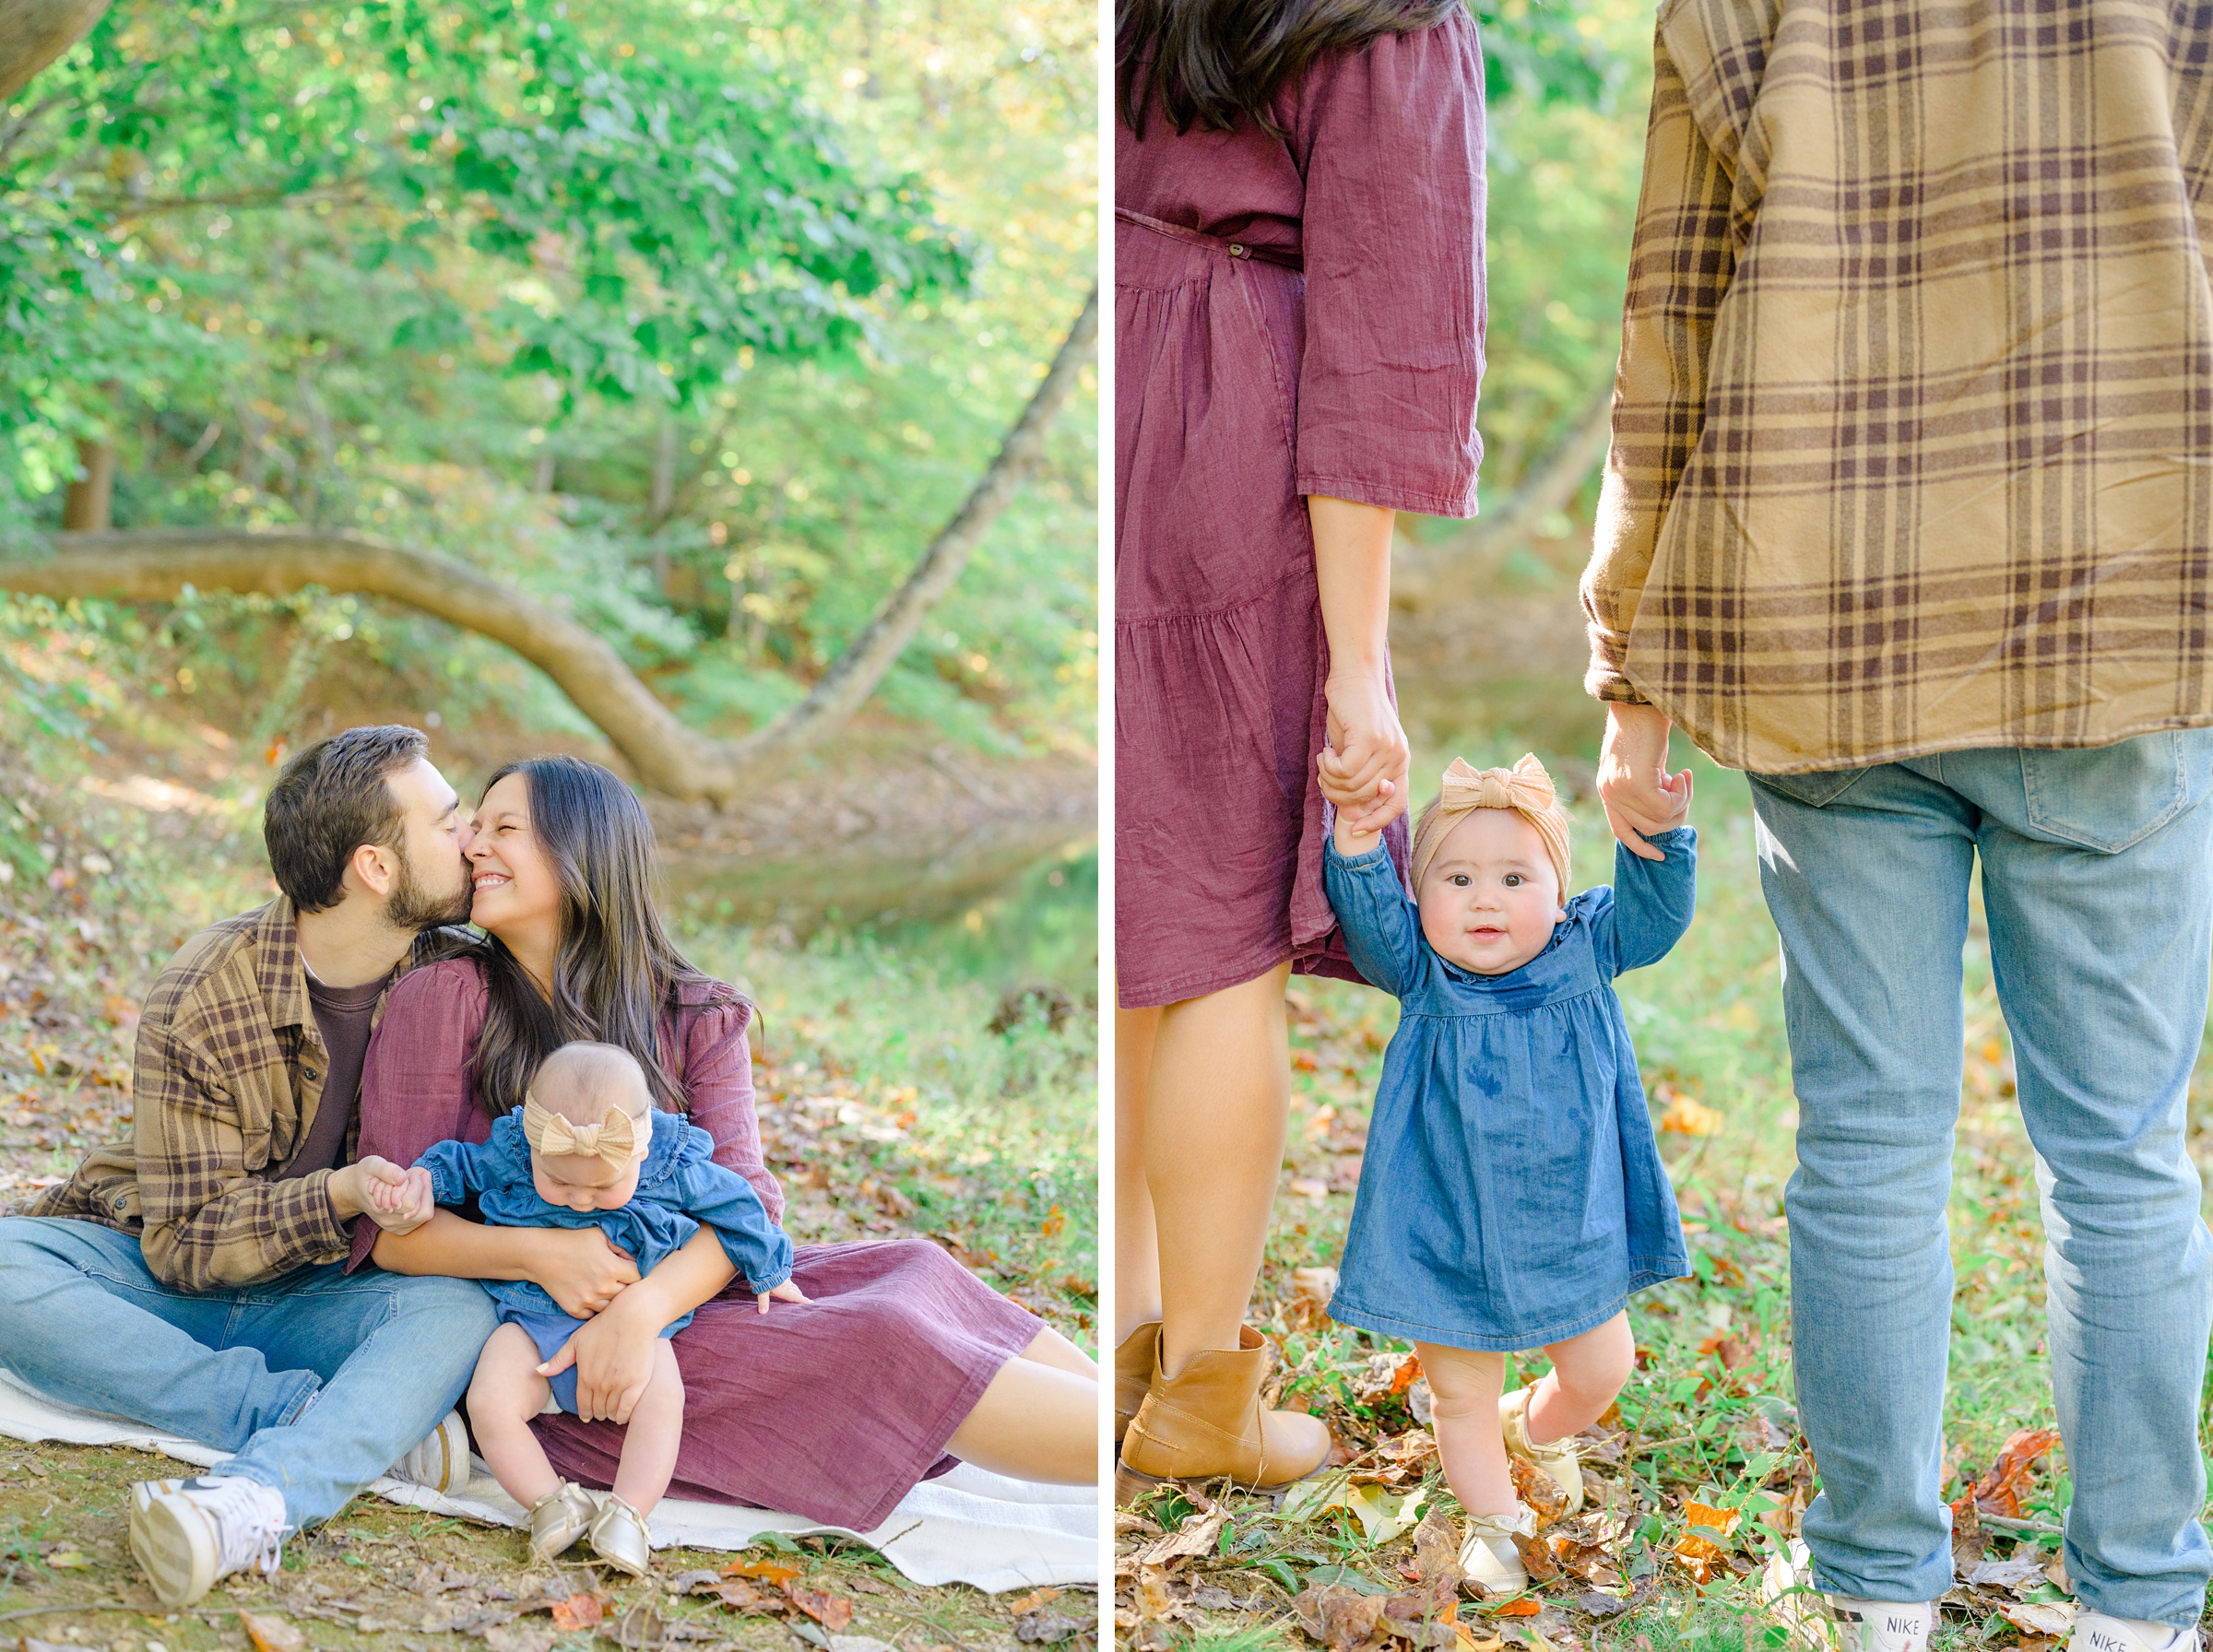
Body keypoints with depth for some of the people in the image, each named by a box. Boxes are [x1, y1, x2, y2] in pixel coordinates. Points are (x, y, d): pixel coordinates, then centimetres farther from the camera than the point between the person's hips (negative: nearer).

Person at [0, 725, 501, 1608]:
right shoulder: (204, 1002, -16)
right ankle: (316, 1416, -34)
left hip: (312, 1297, 2)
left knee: (458, 1310, -32)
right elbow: (187, 1244, -16)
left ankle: (253, 1501, -56)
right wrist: (339, 1196, -33)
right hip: (166, 1278, -1)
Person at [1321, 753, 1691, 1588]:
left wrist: (1662, 835, -35)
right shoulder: (1422, 977, -12)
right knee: (1460, 1393, 12)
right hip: (1451, 1236, -2)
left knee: (1601, 1368, 17)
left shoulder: (1584, 953, -8)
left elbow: (1655, 905, -16)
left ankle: (1533, 1427, 50)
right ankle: (1491, 1518, 36)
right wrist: (1357, 837, -44)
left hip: (1573, 1229, 2)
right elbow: (1368, 915, -26)